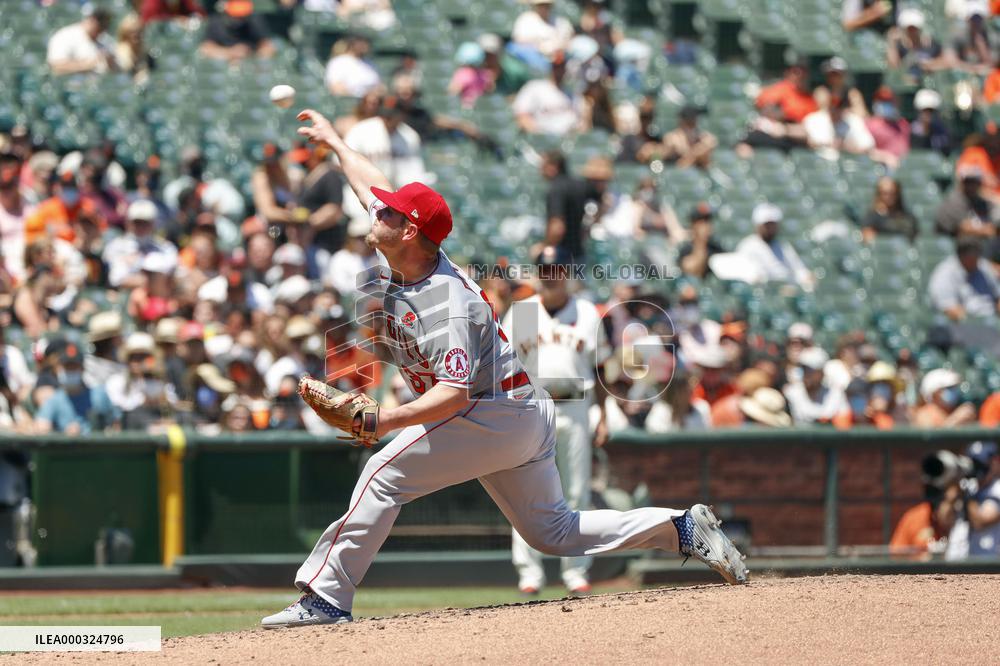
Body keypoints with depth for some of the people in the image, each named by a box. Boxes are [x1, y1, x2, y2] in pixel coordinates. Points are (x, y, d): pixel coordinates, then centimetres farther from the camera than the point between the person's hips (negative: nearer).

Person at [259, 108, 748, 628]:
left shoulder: (444, 303, -26)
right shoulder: (408, 261, 1)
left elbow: (453, 394, -34)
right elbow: (372, 185, 19)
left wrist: (383, 421, -42)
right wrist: (334, 142, 31)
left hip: (493, 416, -10)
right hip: (522, 419, 10)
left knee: (384, 474, -14)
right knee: (553, 532, 15)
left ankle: (326, 598, -15)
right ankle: (683, 529, 10)